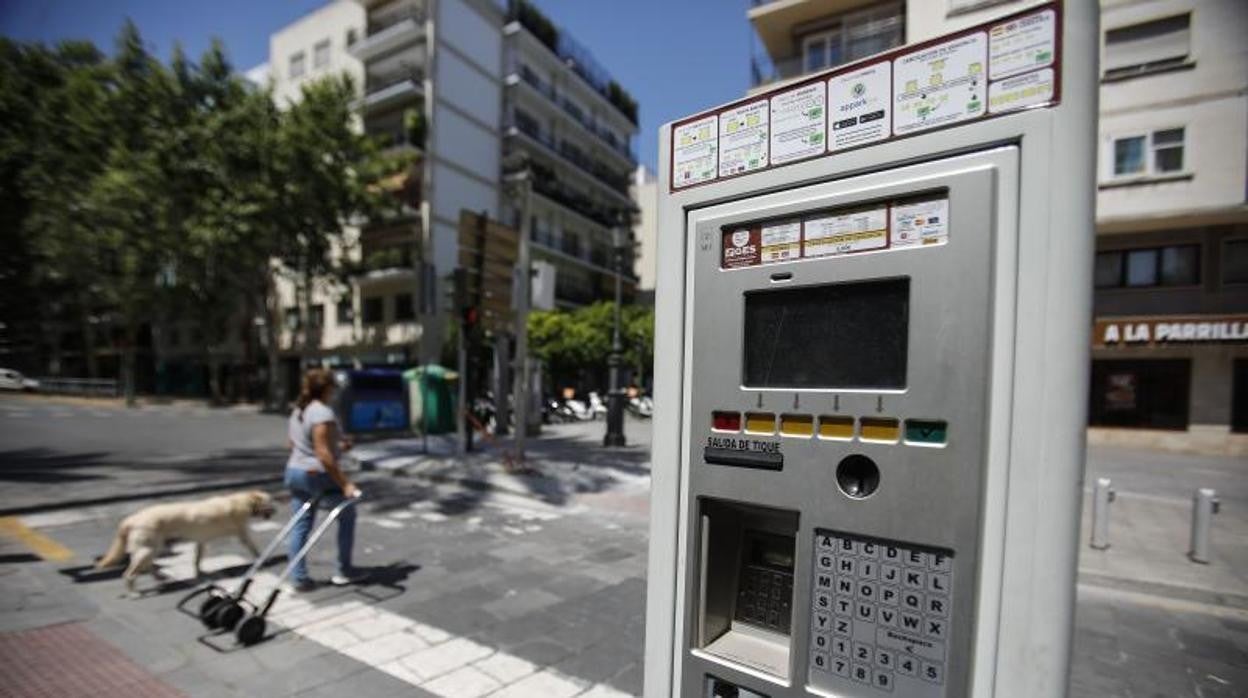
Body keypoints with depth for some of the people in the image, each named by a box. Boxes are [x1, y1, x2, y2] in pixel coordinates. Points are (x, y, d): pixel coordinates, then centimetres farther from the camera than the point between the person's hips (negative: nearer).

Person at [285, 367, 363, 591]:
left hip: (294, 472, 8)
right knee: (347, 516, 10)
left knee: (301, 525, 11)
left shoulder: (298, 411, 9)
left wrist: (336, 446, 18)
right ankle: (344, 571, 19)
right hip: (317, 475, -8)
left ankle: (299, 578, 16)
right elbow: (323, 454, -26)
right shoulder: (323, 413, -21)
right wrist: (345, 483, -24)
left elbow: (292, 443, 18)